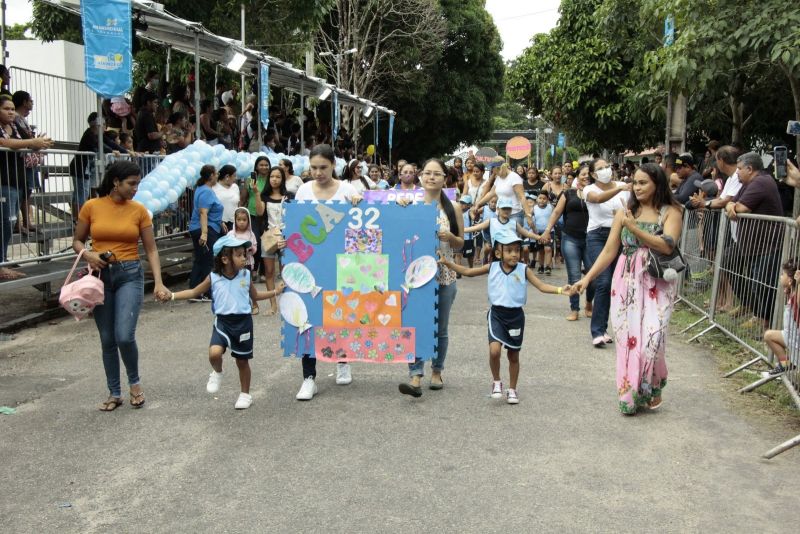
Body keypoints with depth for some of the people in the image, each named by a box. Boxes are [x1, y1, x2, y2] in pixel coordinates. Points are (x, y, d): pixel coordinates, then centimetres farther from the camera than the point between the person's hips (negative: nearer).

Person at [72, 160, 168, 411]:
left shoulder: (139, 210, -1)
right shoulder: (91, 207, -1)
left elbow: (151, 249, 1)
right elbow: (77, 241, 9)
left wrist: (158, 282, -9)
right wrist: (88, 254, -12)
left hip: (130, 275, -1)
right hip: (100, 276, 1)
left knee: (124, 336, -14)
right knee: (107, 340, 7)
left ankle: (135, 382, 14)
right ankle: (114, 393, 22)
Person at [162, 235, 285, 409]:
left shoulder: (246, 275, -1)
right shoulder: (213, 278, -6)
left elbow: (255, 296, 15)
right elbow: (195, 292, 6)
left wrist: (275, 292, 9)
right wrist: (172, 296, -2)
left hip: (243, 322, 1)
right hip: (222, 321, -1)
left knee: (242, 361, 11)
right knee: (214, 353, -25)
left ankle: (245, 394, 30)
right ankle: (217, 373, 10)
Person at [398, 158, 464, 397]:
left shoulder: (453, 208, 3)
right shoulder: (411, 204, 1)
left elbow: (460, 243, 8)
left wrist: (449, 237, -14)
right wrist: (399, 207, -8)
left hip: (444, 274, 1)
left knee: (440, 327, 11)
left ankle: (436, 371, 27)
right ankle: (416, 376, -10)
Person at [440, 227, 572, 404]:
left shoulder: (523, 269, -3)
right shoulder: (492, 268, -1)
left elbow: (542, 286, -5)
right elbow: (467, 271, 6)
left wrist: (560, 290, -20)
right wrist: (446, 262, 0)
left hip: (516, 316, 1)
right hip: (497, 314, -1)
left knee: (513, 355, 12)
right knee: (494, 350, -20)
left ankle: (512, 390, 30)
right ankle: (496, 381, 6)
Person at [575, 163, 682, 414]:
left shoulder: (670, 212, -1)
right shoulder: (625, 212, 6)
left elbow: (667, 246, -16)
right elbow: (609, 251, 5)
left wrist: (634, 228, -19)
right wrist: (587, 278, -1)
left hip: (658, 285, -2)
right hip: (627, 282, 3)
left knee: (650, 337, -11)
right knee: (628, 337, 1)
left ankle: (651, 389, 14)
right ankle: (630, 393, 13)